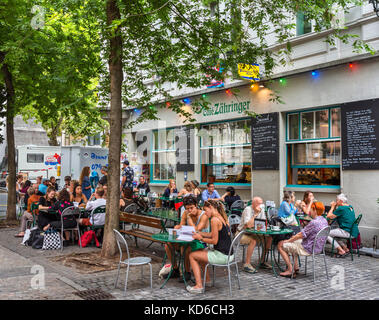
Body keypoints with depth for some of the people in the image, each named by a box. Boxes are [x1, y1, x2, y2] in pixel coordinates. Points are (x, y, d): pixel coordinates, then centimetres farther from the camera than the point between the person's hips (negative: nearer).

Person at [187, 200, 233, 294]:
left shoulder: (214, 219, -17)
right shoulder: (223, 218, 11)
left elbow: (214, 241, -18)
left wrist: (200, 238, -5)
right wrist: (199, 233, 14)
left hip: (222, 256, -9)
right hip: (229, 254, 9)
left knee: (192, 255, 4)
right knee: (200, 252, 28)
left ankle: (199, 286, 3)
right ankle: (206, 280, 33)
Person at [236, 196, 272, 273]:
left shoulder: (261, 209, 2)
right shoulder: (248, 209, -19)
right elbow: (249, 225, -30)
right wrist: (256, 214, -26)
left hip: (253, 233, 7)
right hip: (242, 234, -7)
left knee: (269, 238, -8)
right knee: (253, 240, -34)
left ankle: (262, 261, 3)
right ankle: (247, 264, -26)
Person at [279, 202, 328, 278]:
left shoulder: (314, 222, -27)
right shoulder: (324, 220, 3)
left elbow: (301, 235, -19)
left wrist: (288, 240, -5)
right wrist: (295, 236, 11)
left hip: (308, 249, -9)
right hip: (318, 247, 10)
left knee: (281, 246, 0)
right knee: (293, 242, 31)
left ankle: (290, 270, 2)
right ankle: (296, 267, 25)